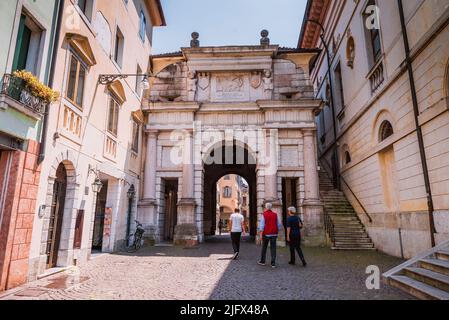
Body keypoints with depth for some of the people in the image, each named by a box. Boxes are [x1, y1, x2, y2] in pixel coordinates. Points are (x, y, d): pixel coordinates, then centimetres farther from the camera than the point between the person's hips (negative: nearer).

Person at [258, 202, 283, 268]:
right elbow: (279, 225, 7)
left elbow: (262, 225, -12)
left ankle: (262, 261, 23)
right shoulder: (275, 215, 2)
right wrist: (277, 232, 17)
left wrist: (261, 234, -11)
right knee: (273, 248, 3)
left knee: (264, 248, 13)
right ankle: (273, 263, 0)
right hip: (274, 234, 2)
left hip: (266, 234, -2)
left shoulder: (264, 215, -7)